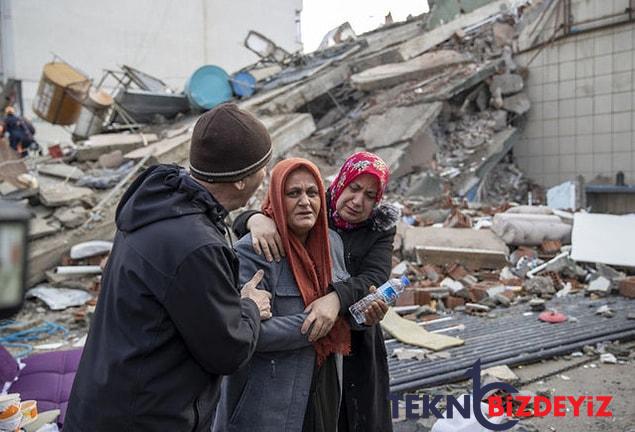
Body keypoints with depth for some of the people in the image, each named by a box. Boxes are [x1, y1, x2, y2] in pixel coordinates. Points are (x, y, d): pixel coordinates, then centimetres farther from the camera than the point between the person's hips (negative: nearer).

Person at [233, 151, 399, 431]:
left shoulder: (380, 229, -2)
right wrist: (256, 218, -34)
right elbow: (242, 222, -10)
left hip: (355, 347, 1)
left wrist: (337, 298, -38)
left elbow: (375, 279, -18)